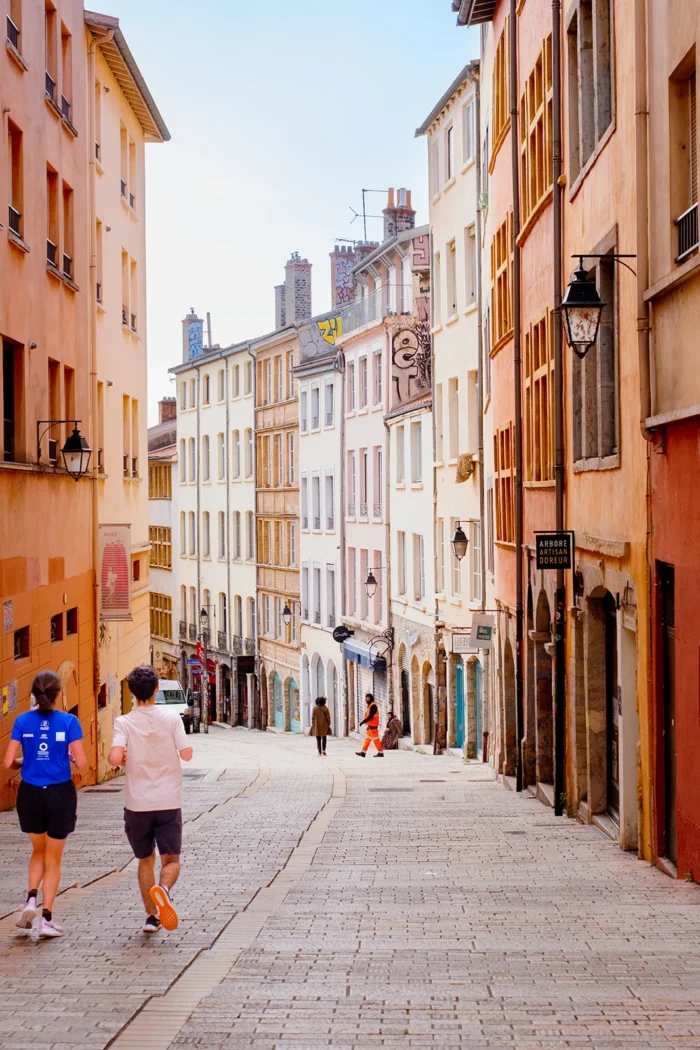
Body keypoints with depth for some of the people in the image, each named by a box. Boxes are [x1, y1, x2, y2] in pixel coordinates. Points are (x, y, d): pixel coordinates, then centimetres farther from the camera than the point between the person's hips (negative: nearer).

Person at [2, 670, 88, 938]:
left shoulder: (22, 721, -3)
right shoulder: (69, 721, -9)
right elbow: (81, 763, -12)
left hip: (30, 795, 2)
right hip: (60, 795, -2)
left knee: (39, 851, 25)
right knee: (53, 859, 11)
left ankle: (31, 899, 4)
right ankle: (47, 918, 8)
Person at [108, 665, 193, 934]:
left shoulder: (124, 723, -7)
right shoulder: (171, 718, -6)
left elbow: (115, 757, -20)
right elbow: (186, 754, -8)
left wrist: (121, 757, 3)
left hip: (138, 803, 1)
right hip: (168, 801, -1)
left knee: (146, 860, 18)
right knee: (171, 860, 5)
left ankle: (151, 916, 18)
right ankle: (162, 888, -27)